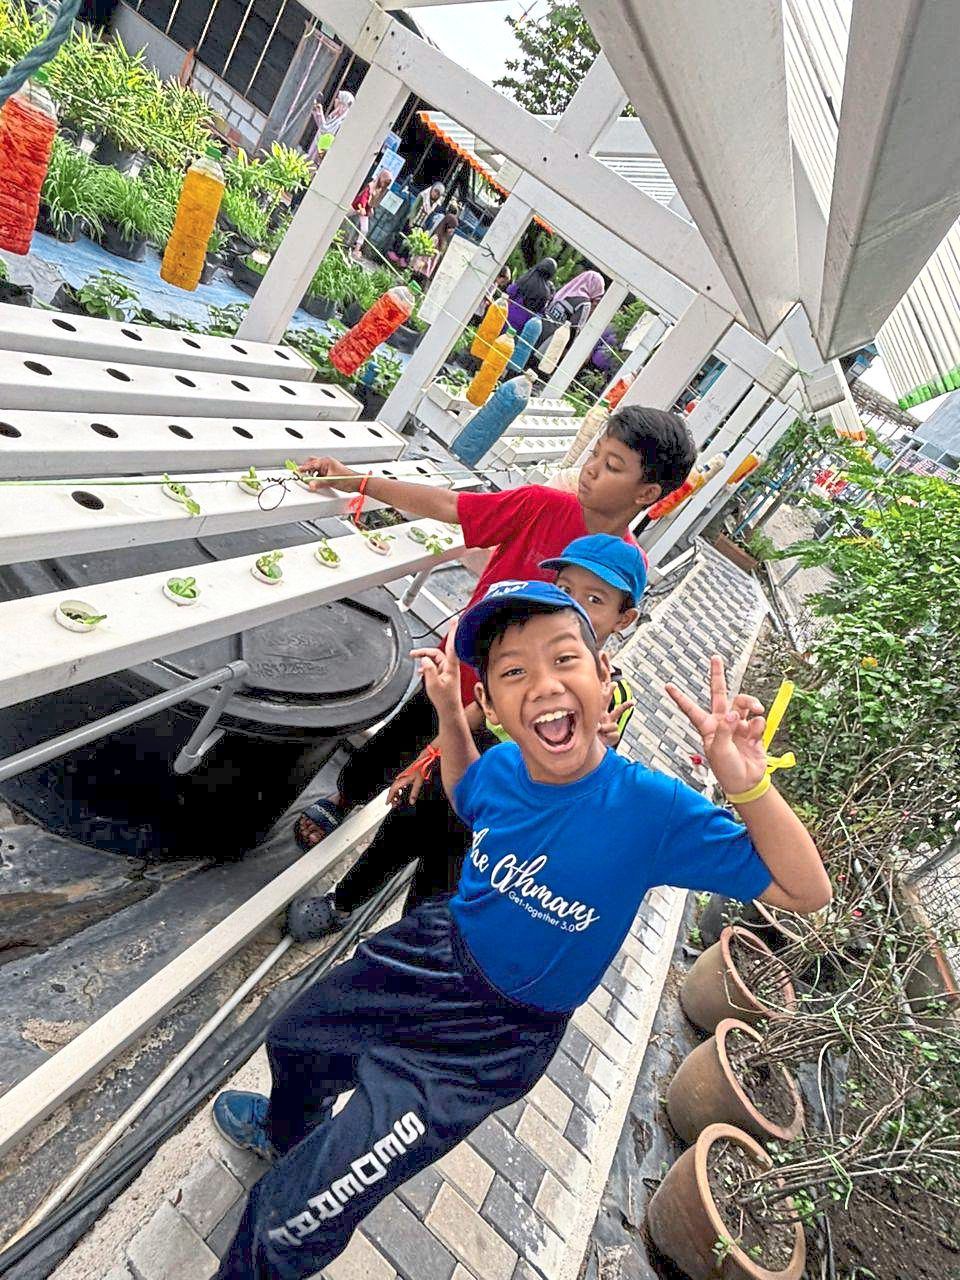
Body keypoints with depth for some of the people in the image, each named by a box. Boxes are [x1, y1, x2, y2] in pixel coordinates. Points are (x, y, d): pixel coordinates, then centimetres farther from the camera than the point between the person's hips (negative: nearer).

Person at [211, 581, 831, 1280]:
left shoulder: (653, 809, -32)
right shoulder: (504, 765, -17)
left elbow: (806, 892, -28)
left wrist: (748, 784, -46)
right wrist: (447, 705, -7)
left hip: (497, 1034, -5)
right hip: (437, 946, 5)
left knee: (293, 1218, -5)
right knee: (294, 1040, 29)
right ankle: (289, 1129, 66)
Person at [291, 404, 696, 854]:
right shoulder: (543, 505, -17)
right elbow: (446, 506, -13)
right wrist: (356, 481, -16)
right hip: (454, 670, 2)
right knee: (385, 745, 22)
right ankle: (341, 799, 53)